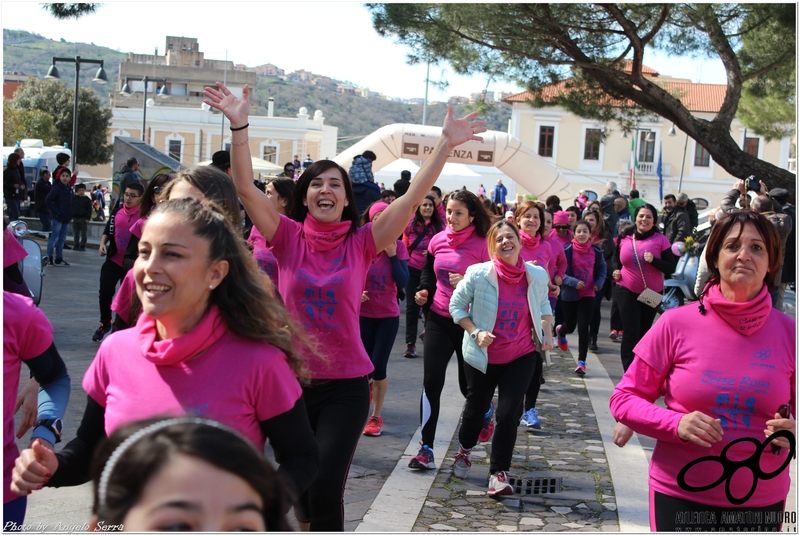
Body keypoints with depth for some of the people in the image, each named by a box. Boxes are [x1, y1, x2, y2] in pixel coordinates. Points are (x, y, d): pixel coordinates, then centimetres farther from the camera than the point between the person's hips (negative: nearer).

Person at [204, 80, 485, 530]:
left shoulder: (361, 244, -4)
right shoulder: (290, 237, -2)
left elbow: (413, 197, -11)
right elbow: (245, 187, -12)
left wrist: (446, 145, -18)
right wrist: (239, 125, -22)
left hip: (345, 386, -2)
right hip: (291, 378, 2)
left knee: (326, 491, -9)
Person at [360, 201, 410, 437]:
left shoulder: (399, 247, -6)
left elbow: (403, 282, -13)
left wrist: (393, 255, -21)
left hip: (388, 315, 0)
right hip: (362, 314, 0)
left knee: (379, 367, -6)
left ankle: (376, 416, 12)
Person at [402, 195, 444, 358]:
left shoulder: (439, 226, -4)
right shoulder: (410, 224, -1)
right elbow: (405, 247, 6)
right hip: (412, 269, 1)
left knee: (429, 305, 6)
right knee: (412, 305, 2)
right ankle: (410, 343, 7)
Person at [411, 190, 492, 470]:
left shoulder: (481, 246, -11)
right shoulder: (438, 241, 2)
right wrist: (424, 290, 2)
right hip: (439, 318, 3)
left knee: (468, 384, 10)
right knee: (431, 382, -6)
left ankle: (485, 410, 47)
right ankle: (426, 448, -1)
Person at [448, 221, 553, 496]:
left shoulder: (537, 275, -6)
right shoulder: (478, 274, -15)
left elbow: (543, 306, 13)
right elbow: (456, 305, -5)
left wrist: (547, 334, -2)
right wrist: (475, 332, -17)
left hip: (521, 356, 1)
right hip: (483, 356, -1)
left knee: (509, 413, -9)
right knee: (477, 406, 18)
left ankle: (499, 472, 9)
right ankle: (465, 449, 49)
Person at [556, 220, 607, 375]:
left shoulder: (596, 252, -4)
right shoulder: (567, 250, -13)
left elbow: (602, 269, 11)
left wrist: (599, 283, -5)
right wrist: (573, 282, -23)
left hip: (588, 294, 1)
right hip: (569, 294, -1)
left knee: (584, 328, -5)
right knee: (570, 326, 14)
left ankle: (581, 362, 4)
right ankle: (560, 331, 53)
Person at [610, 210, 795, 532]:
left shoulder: (788, 332, -3)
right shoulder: (676, 324, -8)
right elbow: (624, 398, -3)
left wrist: (792, 434, -14)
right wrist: (676, 424, -19)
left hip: (761, 503, 2)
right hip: (680, 496, -2)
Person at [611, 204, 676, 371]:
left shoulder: (660, 240, -6)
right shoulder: (624, 238, 0)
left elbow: (671, 267, -9)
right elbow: (616, 257, 21)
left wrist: (654, 260, -24)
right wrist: (616, 270, 2)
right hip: (627, 292, 0)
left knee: (644, 333, 14)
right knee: (631, 333, -9)